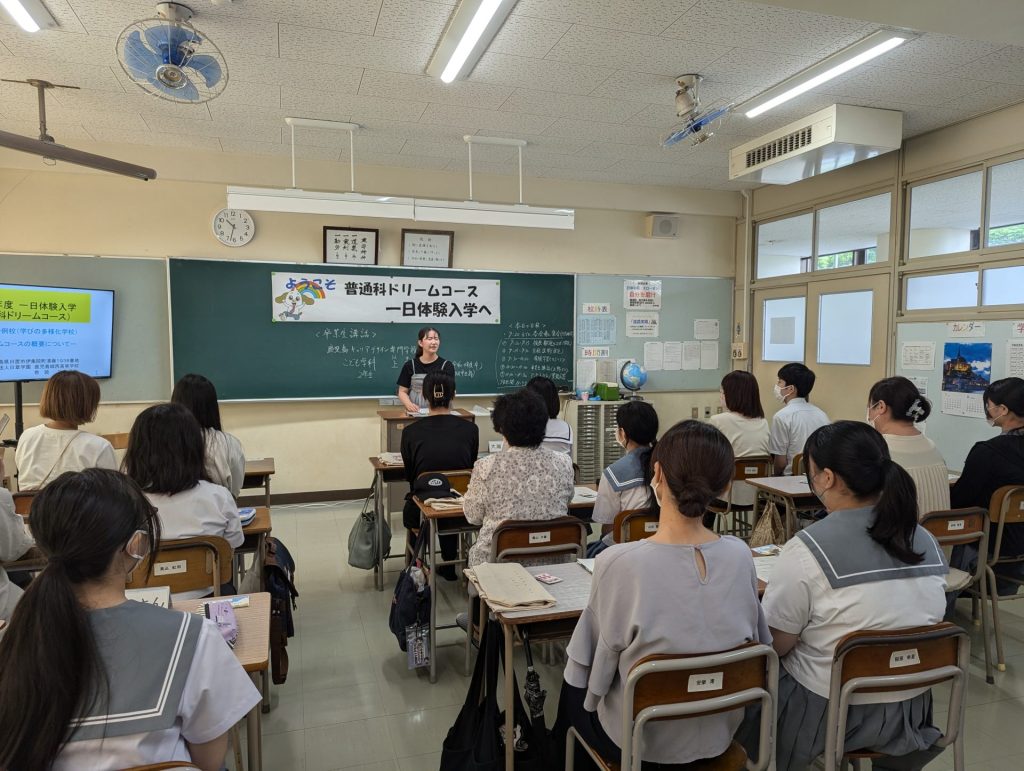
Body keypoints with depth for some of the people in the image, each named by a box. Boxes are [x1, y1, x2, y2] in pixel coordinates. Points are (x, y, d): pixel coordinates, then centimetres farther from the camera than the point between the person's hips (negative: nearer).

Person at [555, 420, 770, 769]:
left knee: (573, 686, 27)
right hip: (719, 734, 4)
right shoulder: (740, 554, -16)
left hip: (642, 741, -4)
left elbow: (595, 667, -15)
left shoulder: (618, 562, -29)